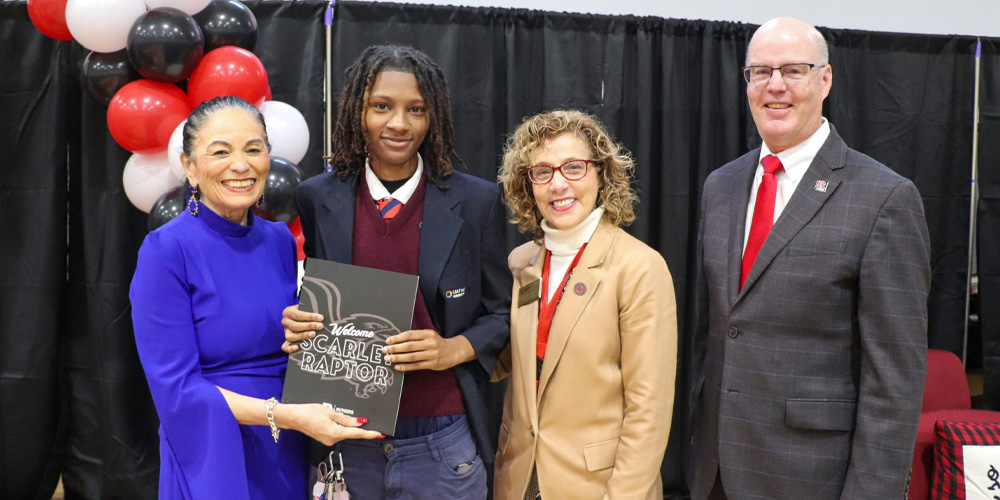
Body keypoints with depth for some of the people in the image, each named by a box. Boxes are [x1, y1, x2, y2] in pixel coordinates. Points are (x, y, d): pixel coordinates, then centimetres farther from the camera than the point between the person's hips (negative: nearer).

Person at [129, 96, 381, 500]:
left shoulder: (279, 240, 3)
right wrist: (285, 415, -25)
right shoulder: (166, 250, -14)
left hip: (287, 458, 6)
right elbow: (177, 389, -18)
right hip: (213, 461, -5)